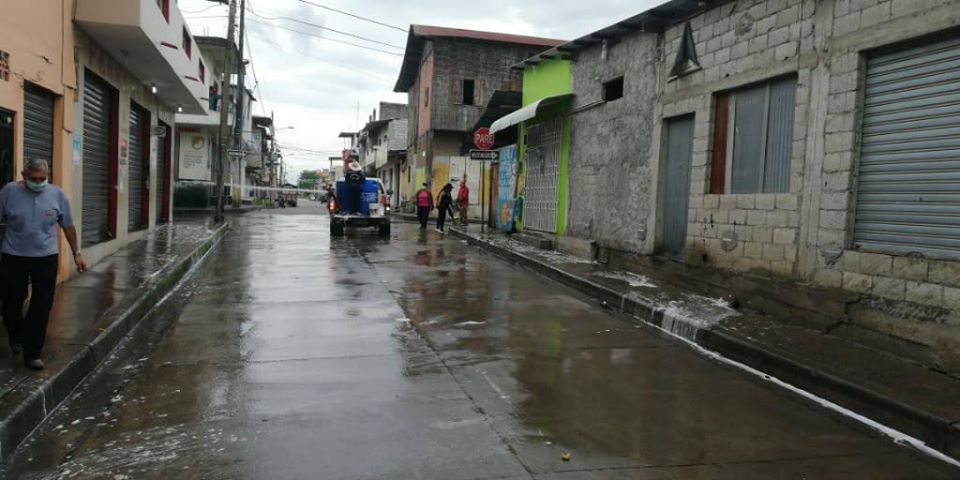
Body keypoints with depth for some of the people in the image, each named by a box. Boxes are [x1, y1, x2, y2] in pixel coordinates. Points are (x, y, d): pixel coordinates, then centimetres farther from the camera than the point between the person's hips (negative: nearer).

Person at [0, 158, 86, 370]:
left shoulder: (57, 194, -3)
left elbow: (68, 226, 6)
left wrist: (76, 253, 8)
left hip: (46, 258, 0)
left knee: (41, 307, 0)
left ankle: (32, 353, 11)